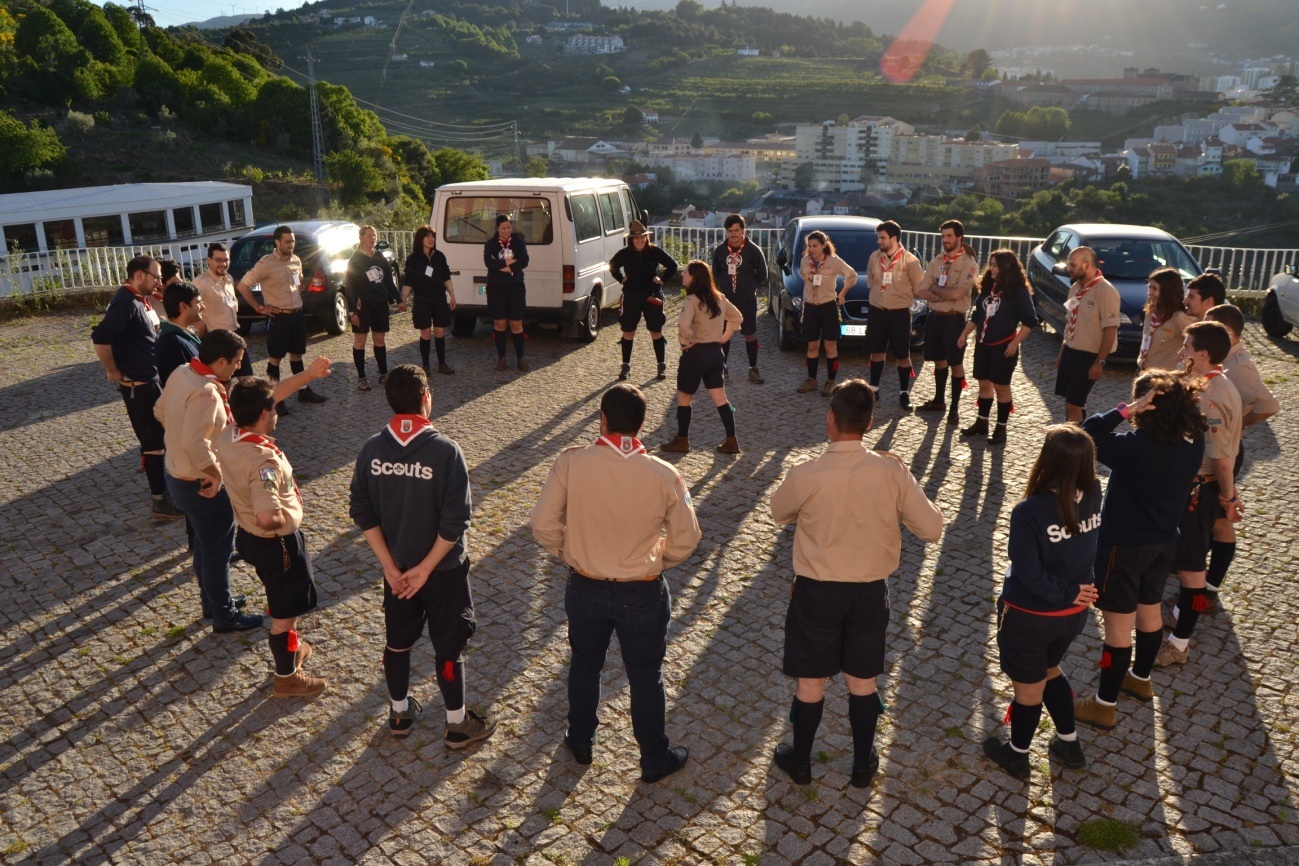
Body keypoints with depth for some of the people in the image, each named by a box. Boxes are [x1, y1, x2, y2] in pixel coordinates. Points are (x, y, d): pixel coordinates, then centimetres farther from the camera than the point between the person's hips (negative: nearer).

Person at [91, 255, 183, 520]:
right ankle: (160, 501, 5)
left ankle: (164, 486, 34)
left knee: (161, 436, 20)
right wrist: (113, 372, -20)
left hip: (151, 379, 10)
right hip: (137, 384, -10)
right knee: (154, 441, -3)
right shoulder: (126, 302, -20)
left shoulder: (141, 299, 10)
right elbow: (100, 337, -28)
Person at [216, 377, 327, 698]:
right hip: (276, 543, -9)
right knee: (285, 612, 12)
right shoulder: (264, 460, -35)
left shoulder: (227, 439, -8)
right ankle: (286, 677, 31)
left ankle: (291, 646, 53)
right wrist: (287, 519, -20)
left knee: (280, 601, 31)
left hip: (248, 535, 9)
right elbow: (269, 518, -40)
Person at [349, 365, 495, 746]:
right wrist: (426, 568, -13)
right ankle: (457, 724, 25)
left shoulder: (372, 448, -9)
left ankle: (400, 712, 39)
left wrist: (390, 565, -3)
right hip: (444, 570, -4)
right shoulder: (445, 450, -21)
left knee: (398, 641, 21)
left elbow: (363, 512, -5)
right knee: (448, 646, 11)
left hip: (395, 567, 4)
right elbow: (455, 521, -22)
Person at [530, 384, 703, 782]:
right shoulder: (664, 476, -16)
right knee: (645, 677, 18)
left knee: (585, 665, 25)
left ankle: (581, 742, 45)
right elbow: (685, 541, -7)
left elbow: (544, 526, -11)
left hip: (585, 588, 1)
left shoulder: (571, 462, -17)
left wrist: (570, 555, 8)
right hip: (643, 595, -1)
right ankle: (655, 759, 35)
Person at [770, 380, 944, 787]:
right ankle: (863, 764, 36)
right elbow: (932, 528, -7)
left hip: (817, 591, -2)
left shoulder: (805, 475, -19)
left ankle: (800, 761, 34)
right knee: (863, 681, 19)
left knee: (811, 682, 16)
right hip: (870, 591, 2)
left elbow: (779, 513, 2)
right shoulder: (891, 471, -15)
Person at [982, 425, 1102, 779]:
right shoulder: (1093, 497, -13)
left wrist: (1066, 592, -14)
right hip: (1073, 614, 6)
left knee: (1028, 685, 17)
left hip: (1030, 616, -6)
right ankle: (1069, 743, 46)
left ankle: (1017, 754, 41)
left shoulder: (1029, 511, -31)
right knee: (1049, 670, 32)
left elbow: (1028, 574, -25)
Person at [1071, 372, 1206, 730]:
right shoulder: (1192, 447, -6)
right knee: (1149, 611, 25)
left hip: (1124, 546, -7)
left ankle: (1105, 704, 15)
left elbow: (1087, 434, -25)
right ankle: (1141, 678, 47)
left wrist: (1126, 410, -27)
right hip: (1164, 542, 7)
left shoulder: (1134, 447, -28)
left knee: (1118, 624, 3)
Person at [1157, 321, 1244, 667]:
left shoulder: (1209, 398, -28)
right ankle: (1180, 612, 44)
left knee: (1190, 564, -1)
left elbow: (1222, 456, -25)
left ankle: (1179, 644, 9)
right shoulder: (1217, 385, 4)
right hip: (1197, 482, 10)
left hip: (1200, 488, -10)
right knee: (1189, 557, 25)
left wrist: (1228, 497, -13)